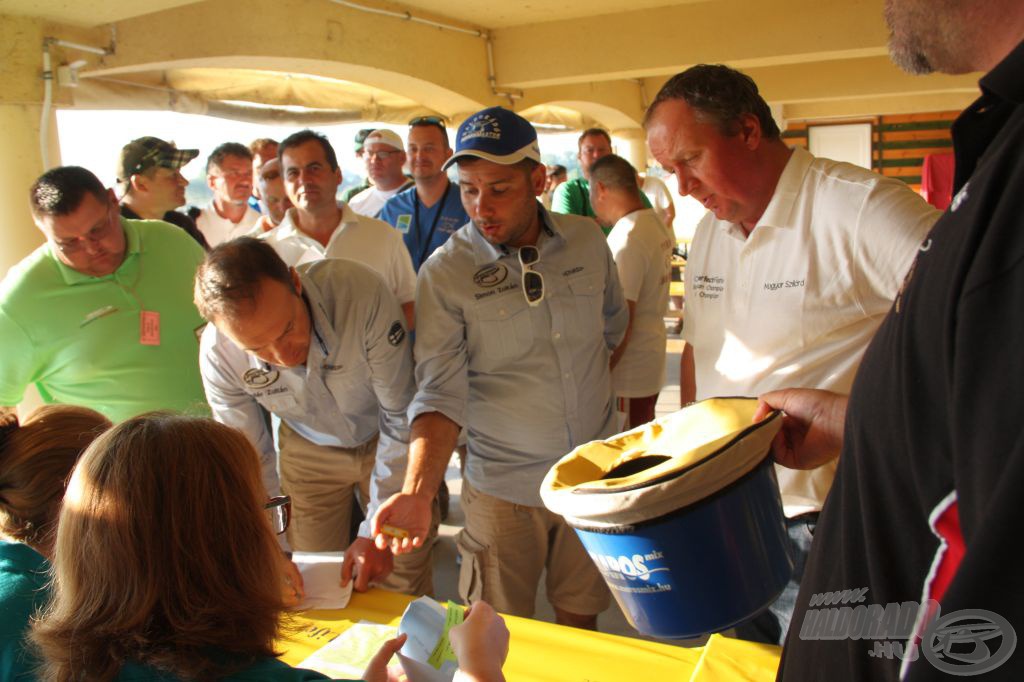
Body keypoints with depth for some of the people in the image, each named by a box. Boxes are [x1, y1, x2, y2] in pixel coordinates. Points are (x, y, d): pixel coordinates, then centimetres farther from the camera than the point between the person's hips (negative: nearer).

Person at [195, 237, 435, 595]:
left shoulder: (361, 292, -37)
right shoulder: (218, 354, -26)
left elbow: (403, 420, -25)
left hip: (385, 441, -1)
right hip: (308, 452, 2)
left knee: (406, 590, 4)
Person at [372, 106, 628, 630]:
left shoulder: (586, 240, -3)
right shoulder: (444, 272, -13)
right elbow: (440, 394, -18)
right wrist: (418, 492, -30)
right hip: (503, 489, -3)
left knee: (581, 622, 19)